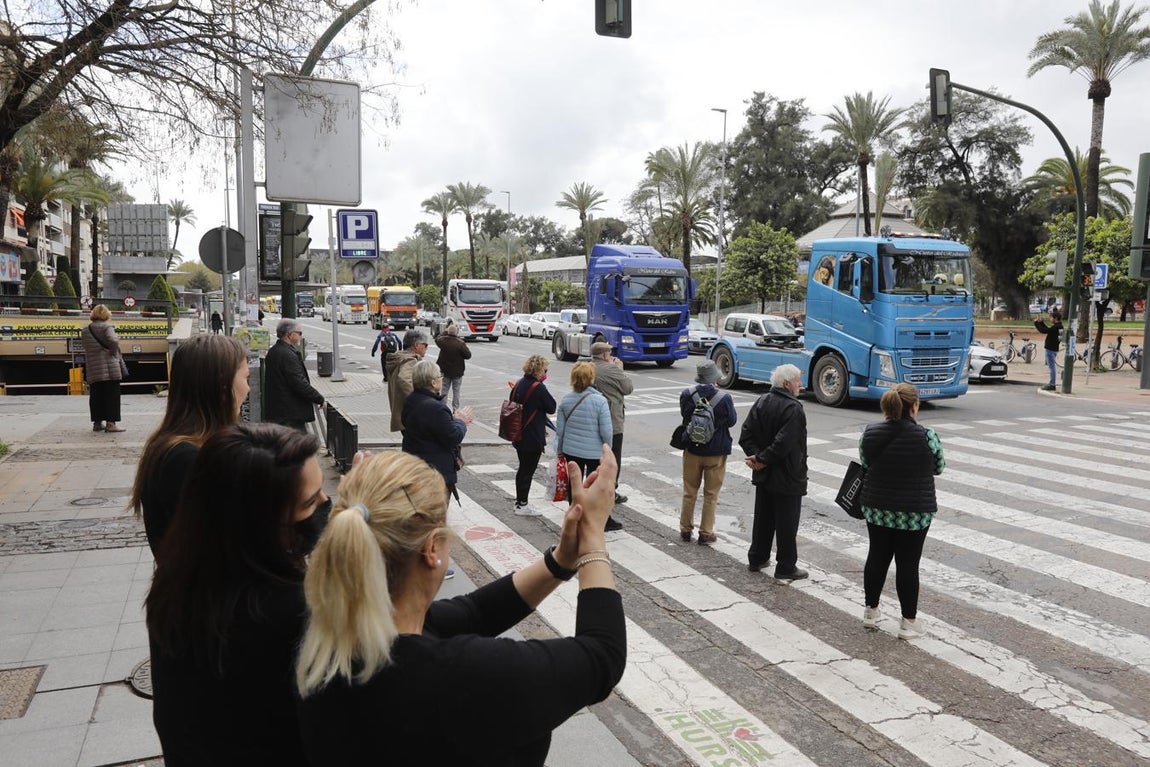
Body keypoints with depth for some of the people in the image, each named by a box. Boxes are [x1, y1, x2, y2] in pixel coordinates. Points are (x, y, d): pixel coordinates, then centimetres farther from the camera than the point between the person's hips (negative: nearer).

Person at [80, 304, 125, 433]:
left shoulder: (85, 330, 11)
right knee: (111, 394, -1)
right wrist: (114, 353, -8)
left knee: (95, 395, 11)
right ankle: (110, 423, -5)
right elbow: (114, 341, -22)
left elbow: (84, 345, 12)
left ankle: (97, 422, 15)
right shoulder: (107, 327, -8)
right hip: (109, 367, -5)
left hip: (92, 368, 5)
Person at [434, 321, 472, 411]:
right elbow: (468, 355, -14)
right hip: (457, 372, -3)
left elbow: (437, 338, 15)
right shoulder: (460, 343, -21)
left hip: (444, 371, 3)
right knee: (456, 391, 7)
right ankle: (455, 409, 9)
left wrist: (445, 331, 24)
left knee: (444, 390, 13)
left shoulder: (443, 340, -9)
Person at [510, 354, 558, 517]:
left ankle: (519, 501, 28)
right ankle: (522, 505, 9)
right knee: (528, 470, 2)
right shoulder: (539, 388, -19)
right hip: (533, 437, -8)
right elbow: (552, 407, -13)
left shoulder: (518, 384, 6)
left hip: (518, 435, 8)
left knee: (523, 468, 18)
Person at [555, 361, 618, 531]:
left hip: (571, 450, 4)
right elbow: (606, 431, -16)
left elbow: (560, 428, 3)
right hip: (594, 452, -4)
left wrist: (559, 449, 15)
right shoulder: (600, 401, -17)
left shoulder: (566, 399, -3)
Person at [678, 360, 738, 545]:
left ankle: (685, 530, 25)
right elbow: (732, 421, -5)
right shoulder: (724, 398, -20)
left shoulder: (686, 395, -12)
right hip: (716, 453, -2)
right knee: (711, 495, 11)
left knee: (689, 492, 16)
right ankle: (706, 533, 15)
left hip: (692, 449, 2)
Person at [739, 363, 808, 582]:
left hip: (764, 475, 7)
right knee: (787, 523, 3)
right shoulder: (793, 408, -19)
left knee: (763, 518, 19)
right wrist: (762, 460, -16)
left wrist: (756, 456, -9)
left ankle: (756, 560, 29)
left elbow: (746, 436, -1)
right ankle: (786, 569, 11)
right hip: (787, 477, -7)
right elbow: (783, 444, -27)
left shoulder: (761, 402, 4)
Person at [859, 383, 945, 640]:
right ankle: (908, 622, 15)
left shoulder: (870, 434, -6)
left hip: (877, 508, 3)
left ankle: (871, 610, 28)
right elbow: (938, 467, 1)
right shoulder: (927, 436, -15)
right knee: (908, 563, 5)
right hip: (914, 512, -3)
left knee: (877, 557, 15)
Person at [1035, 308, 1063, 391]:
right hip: (1054, 349, 10)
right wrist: (1041, 322, 15)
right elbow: (1047, 329, 18)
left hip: (1050, 349, -10)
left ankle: (1052, 385, -7)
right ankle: (1052, 384, 21)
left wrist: (1036, 323, -10)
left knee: (1052, 367, -8)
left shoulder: (1055, 327, -20)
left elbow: (1044, 331, -21)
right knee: (1053, 367, 14)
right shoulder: (1058, 327, 10)